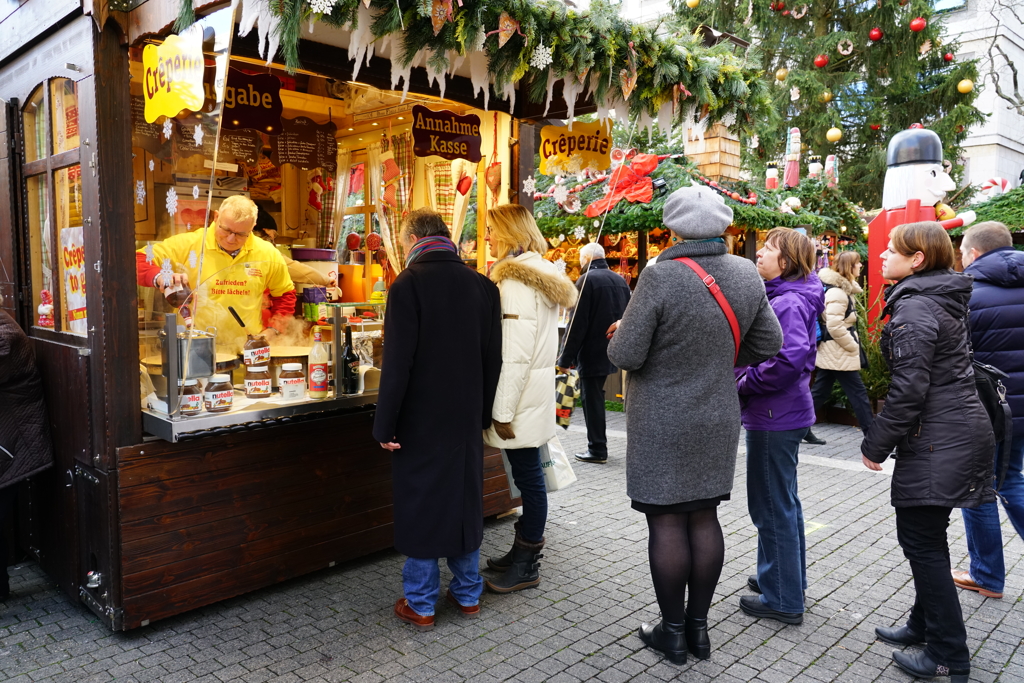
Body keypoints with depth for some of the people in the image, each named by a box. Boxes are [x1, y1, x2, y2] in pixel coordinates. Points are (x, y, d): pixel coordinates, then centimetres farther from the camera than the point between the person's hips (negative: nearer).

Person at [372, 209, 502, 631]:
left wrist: (385, 425, -10)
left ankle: (421, 604, 18)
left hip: (421, 418, -5)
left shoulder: (408, 284, -13)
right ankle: (468, 593, 28)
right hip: (467, 416, 5)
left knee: (419, 504, 7)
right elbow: (493, 358, 5)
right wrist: (482, 413, 14)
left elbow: (398, 362, -16)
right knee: (464, 499, 16)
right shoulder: (483, 286, 2)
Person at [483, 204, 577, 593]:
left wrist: (503, 410, -18)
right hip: (535, 391, 10)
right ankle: (525, 548, 30)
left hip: (521, 394, -10)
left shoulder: (515, 280, -16)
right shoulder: (542, 273, 15)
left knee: (528, 476, 0)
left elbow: (515, 353, -21)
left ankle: (527, 566, 12)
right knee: (528, 474, 17)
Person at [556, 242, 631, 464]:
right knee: (596, 397, 17)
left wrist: (566, 358, -12)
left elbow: (577, 324, -17)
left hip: (592, 353, -7)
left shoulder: (586, 280, -14)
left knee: (592, 400, 1)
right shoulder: (620, 280, 9)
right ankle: (598, 445, 24)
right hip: (611, 352, 7)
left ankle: (597, 450, 6)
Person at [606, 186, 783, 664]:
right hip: (718, 421, 6)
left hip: (662, 424, -5)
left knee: (666, 522, 6)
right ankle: (698, 626, 28)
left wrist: (618, 339, 4)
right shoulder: (747, 275, -1)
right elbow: (768, 344, 8)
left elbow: (625, 355, -18)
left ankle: (673, 632, 20)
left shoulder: (660, 276, -20)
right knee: (703, 518, 15)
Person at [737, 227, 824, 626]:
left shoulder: (789, 303, -19)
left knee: (773, 505, 1)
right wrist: (746, 379, 5)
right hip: (785, 413, 10)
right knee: (783, 500, 21)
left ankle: (783, 600, 13)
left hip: (775, 418, -10)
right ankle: (789, 575, 38)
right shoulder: (780, 298, 12)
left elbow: (790, 358, -32)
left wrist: (745, 383, -19)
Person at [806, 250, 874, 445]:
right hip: (839, 354, -10)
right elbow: (835, 327, -25)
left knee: (820, 392, 12)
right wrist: (854, 347, -15)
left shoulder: (842, 289, 14)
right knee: (858, 393, -2)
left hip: (831, 353, 10)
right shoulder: (837, 292, -18)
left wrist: (852, 345, 16)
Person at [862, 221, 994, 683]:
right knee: (925, 537, 19)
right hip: (961, 431, 10)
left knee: (922, 542, -1)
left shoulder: (914, 307, -17)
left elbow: (908, 388, -22)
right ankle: (925, 624, 33)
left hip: (937, 443, -10)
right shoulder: (943, 299, 14)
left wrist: (876, 445, -13)